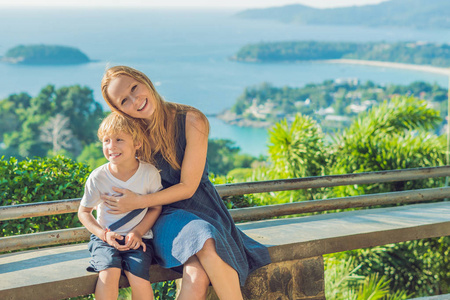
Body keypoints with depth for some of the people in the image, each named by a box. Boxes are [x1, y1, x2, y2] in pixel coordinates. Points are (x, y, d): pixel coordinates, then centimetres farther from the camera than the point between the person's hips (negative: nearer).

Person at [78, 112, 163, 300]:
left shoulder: (149, 173, -9)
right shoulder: (98, 177, -10)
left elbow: (156, 207, 4)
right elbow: (84, 211, 3)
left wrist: (138, 232, -11)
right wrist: (104, 234, -12)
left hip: (138, 239, 0)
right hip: (106, 238, 0)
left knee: (139, 278, -24)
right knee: (109, 273, -29)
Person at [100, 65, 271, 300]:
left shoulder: (191, 121, -12)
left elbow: (187, 188, -10)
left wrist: (138, 202, -17)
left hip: (200, 208, 0)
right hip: (165, 217, 0)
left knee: (199, 276, -33)